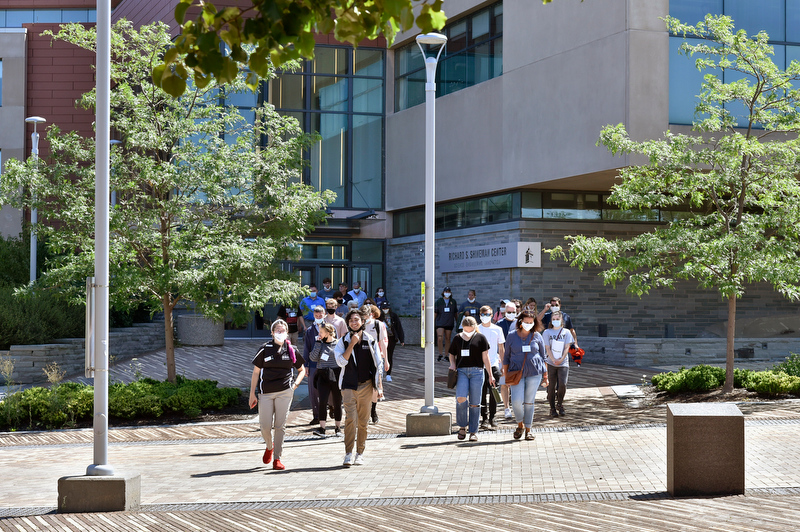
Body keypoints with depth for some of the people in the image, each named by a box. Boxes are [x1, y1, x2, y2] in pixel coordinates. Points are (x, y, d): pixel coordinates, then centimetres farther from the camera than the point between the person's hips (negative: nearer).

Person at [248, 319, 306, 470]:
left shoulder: (291, 350, 7)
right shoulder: (265, 349, 2)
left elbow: (302, 370, 21)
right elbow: (256, 372, 4)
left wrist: (295, 384, 4)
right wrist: (252, 393, 1)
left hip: (285, 392, 1)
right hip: (266, 392, 0)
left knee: (280, 425, -1)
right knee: (265, 426, -3)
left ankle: (277, 458, 6)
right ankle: (269, 446, 30)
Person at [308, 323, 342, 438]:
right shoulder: (320, 344, 8)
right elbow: (313, 358, -2)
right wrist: (318, 344, -6)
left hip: (336, 375, -2)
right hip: (322, 376, 2)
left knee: (337, 402, 6)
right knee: (322, 401, -12)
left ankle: (337, 427, 21)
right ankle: (322, 428, -12)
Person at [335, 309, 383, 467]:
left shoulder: (370, 341, 7)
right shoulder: (343, 341, 3)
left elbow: (378, 364, 11)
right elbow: (341, 362, -11)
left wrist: (379, 386, 7)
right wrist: (352, 344, -15)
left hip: (366, 385, 2)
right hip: (349, 385, -2)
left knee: (363, 421, 5)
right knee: (350, 419, -14)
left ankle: (360, 453, 14)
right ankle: (348, 454, -14)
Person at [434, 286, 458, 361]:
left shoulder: (453, 302, 8)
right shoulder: (438, 301, 2)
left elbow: (456, 313, 14)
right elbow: (435, 313, 5)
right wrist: (433, 323, 2)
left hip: (449, 323, 2)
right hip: (440, 323, -2)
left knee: (447, 339, 5)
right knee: (440, 338, -14)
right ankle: (440, 354, -2)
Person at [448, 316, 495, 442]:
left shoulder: (480, 338, 6)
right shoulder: (457, 338, 12)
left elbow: (485, 357, 6)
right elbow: (452, 354, 23)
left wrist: (490, 375, 4)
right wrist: (452, 365, 2)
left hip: (477, 371, -1)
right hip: (461, 371, 1)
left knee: (475, 403, -1)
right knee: (461, 398, -19)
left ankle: (474, 431, 7)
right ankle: (462, 426, 1)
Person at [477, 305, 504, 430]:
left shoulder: (497, 329, 7)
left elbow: (501, 348, 12)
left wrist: (503, 365, 8)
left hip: (494, 365, 1)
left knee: (493, 393, 0)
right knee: (482, 393, -1)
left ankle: (492, 418, 9)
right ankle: (484, 418, 6)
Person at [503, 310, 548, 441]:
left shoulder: (537, 336, 6)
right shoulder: (512, 336, 5)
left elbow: (543, 356, 11)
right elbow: (506, 357, 10)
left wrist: (545, 375, 9)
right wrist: (506, 374, 6)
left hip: (534, 373, 0)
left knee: (529, 402, 3)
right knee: (517, 401, -12)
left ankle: (528, 430, 13)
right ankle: (520, 424, 12)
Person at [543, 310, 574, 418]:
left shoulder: (566, 332, 8)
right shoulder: (547, 332, 6)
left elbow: (567, 347, 2)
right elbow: (547, 348, 0)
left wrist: (561, 359, -12)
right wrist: (554, 360, -14)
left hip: (563, 363, 0)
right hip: (551, 363, 0)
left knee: (562, 384, -12)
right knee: (551, 386, -1)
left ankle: (560, 404, 11)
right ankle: (552, 408, 8)